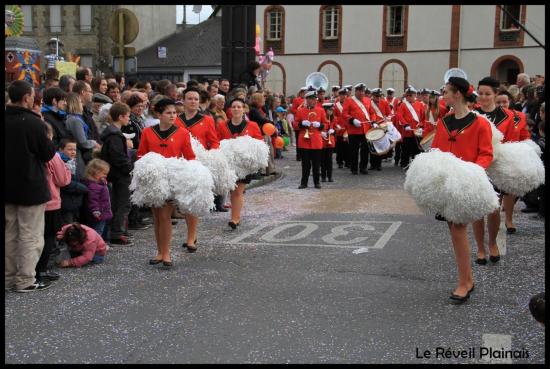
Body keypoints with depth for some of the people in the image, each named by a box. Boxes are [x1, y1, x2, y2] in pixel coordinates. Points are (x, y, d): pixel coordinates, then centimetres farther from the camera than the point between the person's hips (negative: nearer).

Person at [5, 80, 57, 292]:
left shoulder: (6, 121, 2)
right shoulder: (33, 123, -18)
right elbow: (48, 154, -11)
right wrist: (49, 141, 5)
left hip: (8, 187, 7)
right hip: (30, 187, -7)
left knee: (10, 234, 16)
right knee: (30, 236, 2)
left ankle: (8, 277, 24)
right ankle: (25, 281, 5)